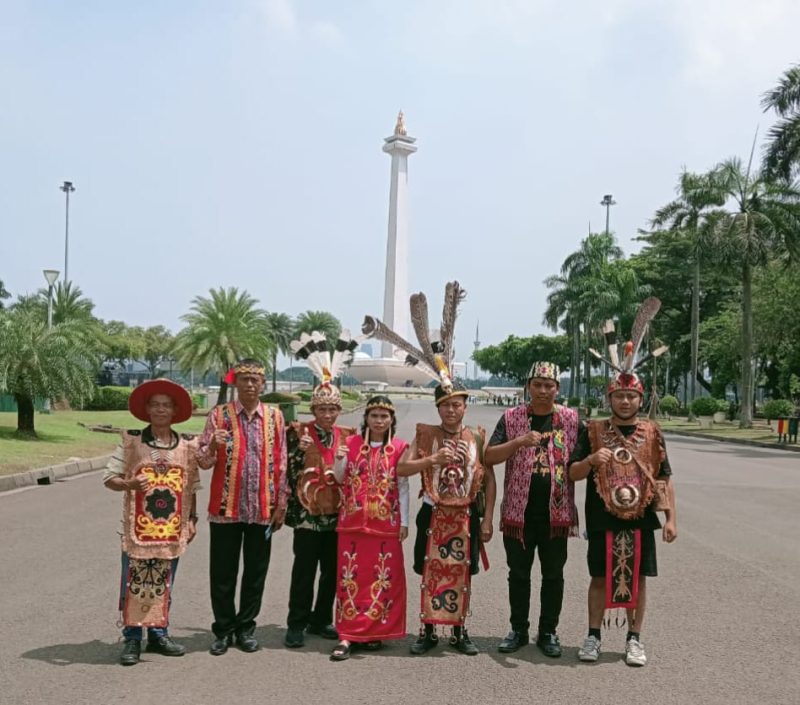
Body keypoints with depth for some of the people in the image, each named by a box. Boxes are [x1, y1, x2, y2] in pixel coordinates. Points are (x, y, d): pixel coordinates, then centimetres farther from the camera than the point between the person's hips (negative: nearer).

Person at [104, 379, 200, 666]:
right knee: (135, 584, 0)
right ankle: (132, 639, 12)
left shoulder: (187, 445, 5)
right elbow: (109, 478, -2)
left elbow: (191, 487, 12)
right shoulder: (131, 441, -3)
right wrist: (130, 484, -21)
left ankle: (158, 634, 25)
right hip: (138, 527, -2)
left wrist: (192, 519, 8)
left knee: (163, 586, 11)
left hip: (172, 529, 3)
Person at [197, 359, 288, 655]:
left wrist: (281, 504, 4)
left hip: (262, 509, 1)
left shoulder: (275, 417, 5)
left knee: (256, 572, 9)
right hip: (226, 507, -1)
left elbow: (281, 464, 7)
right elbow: (203, 461, -1)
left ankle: (246, 628, 23)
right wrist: (213, 445, -23)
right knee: (223, 573, 7)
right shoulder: (219, 415, 1)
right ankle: (223, 629, 21)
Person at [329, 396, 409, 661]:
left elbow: (403, 486, 1)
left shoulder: (399, 447, 0)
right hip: (353, 521, 1)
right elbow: (340, 479, 10)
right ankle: (347, 636, 3)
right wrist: (339, 460, -10)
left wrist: (404, 522, -2)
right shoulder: (352, 443, 4)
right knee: (351, 577, 0)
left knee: (383, 578, 3)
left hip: (385, 524, -1)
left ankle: (374, 632, 16)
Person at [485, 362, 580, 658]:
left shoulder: (570, 419, 3)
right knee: (518, 574, 11)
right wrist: (520, 442, -21)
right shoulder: (511, 417, 1)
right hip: (519, 511, 0)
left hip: (556, 512, 0)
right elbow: (489, 456, -7)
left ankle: (548, 632, 23)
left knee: (553, 575, 10)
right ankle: (518, 630, 25)